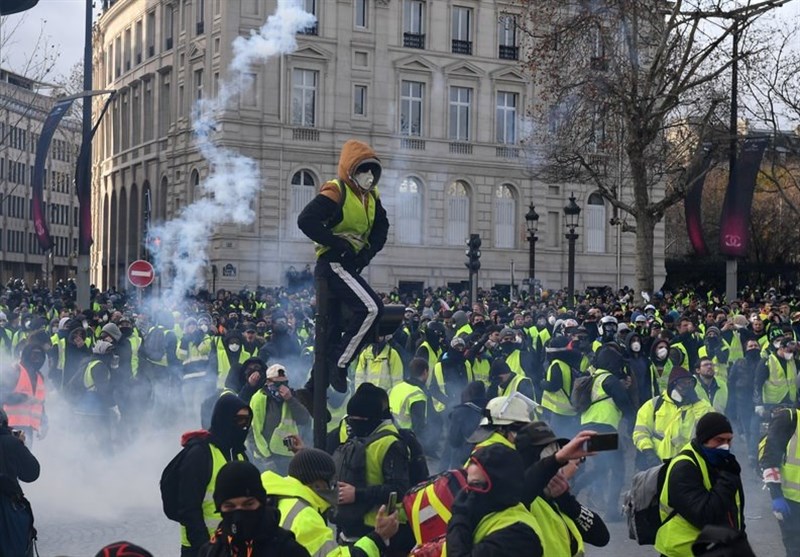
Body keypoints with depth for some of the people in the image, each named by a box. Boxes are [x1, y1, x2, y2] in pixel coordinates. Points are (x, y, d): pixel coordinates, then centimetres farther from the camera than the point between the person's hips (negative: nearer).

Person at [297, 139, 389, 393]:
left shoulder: (371, 196, 12)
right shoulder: (335, 192, -14)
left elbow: (382, 226, 16)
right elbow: (306, 220, -25)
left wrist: (369, 250, -4)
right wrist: (339, 244, -23)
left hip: (350, 266, 9)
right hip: (333, 264, -9)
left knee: (332, 332, 12)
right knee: (371, 308, -23)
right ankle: (338, 364, -15)